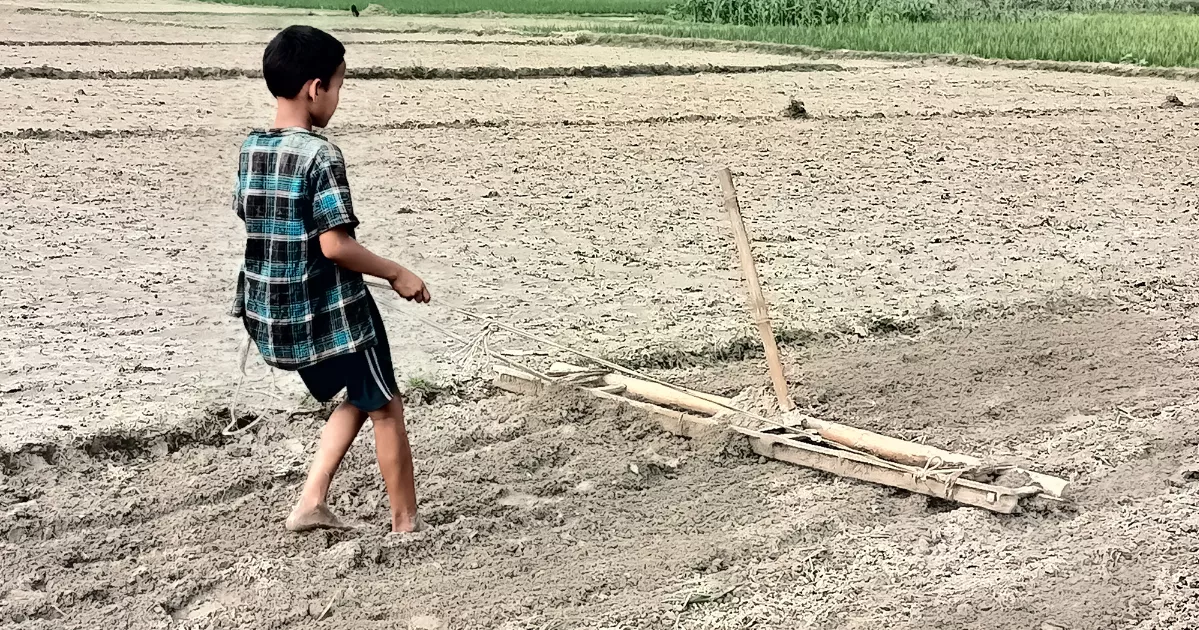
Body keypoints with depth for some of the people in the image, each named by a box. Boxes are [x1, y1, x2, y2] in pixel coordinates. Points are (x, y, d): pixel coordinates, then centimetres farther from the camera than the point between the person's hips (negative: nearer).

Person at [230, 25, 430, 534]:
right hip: (330, 311, -8)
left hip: (274, 313, 8)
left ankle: (310, 503, 20)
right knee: (386, 409, 11)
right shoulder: (320, 155, -20)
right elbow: (334, 245, -23)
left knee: (357, 399, 25)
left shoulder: (250, 150, 4)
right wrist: (398, 274, -11)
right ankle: (406, 524, 20)